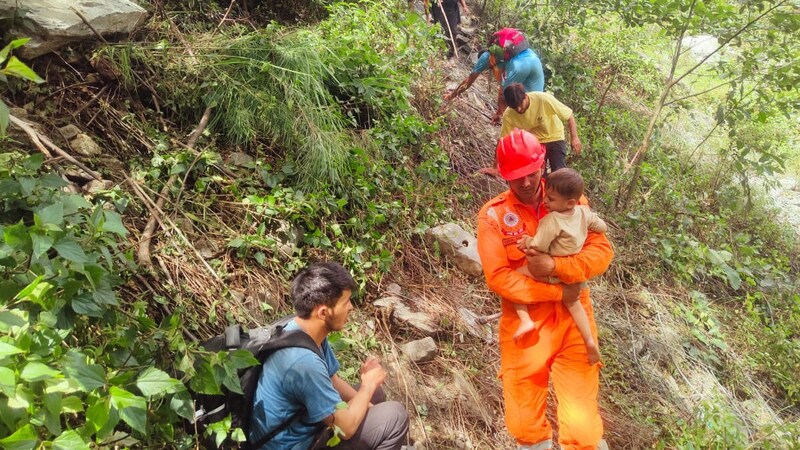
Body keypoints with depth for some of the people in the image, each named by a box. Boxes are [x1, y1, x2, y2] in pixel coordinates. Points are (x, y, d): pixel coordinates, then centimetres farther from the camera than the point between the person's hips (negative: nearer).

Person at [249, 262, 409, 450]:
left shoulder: (303, 331, -6)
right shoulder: (304, 361, -34)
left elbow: (333, 381, 9)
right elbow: (345, 427, -24)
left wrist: (367, 403, -2)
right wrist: (368, 384, -9)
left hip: (297, 425, 9)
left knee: (374, 395, 17)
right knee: (395, 416, -10)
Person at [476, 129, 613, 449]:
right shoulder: (493, 214, -7)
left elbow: (602, 251, -6)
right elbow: (498, 277, -13)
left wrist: (555, 266, -22)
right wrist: (557, 292, -14)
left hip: (572, 319, 1)